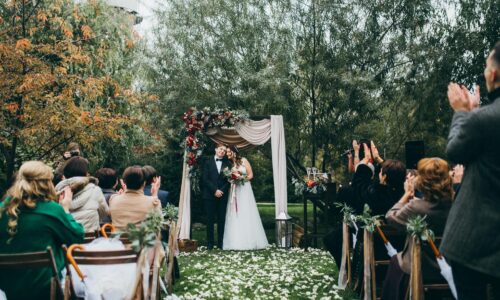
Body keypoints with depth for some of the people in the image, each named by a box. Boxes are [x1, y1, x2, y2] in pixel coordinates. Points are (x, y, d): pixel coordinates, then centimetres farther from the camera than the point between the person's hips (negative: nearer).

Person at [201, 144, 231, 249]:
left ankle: (220, 242, 7)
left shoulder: (227, 163, 10)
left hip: (222, 195, 1)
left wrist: (222, 190, -9)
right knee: (210, 219, 1)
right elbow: (205, 178, -1)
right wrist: (215, 190, -9)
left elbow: (229, 180, 5)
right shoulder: (208, 161, 6)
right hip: (209, 194, -1)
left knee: (221, 219, 2)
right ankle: (210, 243, 7)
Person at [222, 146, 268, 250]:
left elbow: (251, 175, 0)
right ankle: (236, 242, 0)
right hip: (234, 192, 3)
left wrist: (241, 178, -14)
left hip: (244, 190, -3)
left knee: (246, 215, -4)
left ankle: (249, 241, 1)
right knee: (234, 216, -2)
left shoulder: (243, 161, 2)